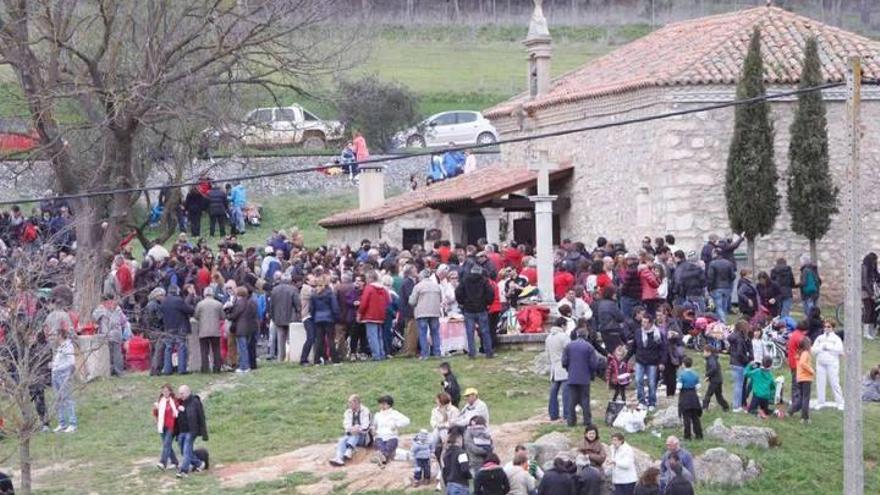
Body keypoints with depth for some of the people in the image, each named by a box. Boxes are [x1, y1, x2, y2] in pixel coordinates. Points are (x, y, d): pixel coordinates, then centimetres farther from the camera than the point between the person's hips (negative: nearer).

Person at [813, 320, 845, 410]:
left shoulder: (836, 338, 5)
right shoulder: (820, 338, 16)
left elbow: (840, 350, -11)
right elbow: (814, 350, 7)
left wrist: (828, 347, -10)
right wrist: (822, 347, -9)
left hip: (832, 363, -4)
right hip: (820, 363, 4)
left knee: (834, 383, -7)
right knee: (820, 383, 3)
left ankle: (840, 403, -2)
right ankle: (820, 402, 11)